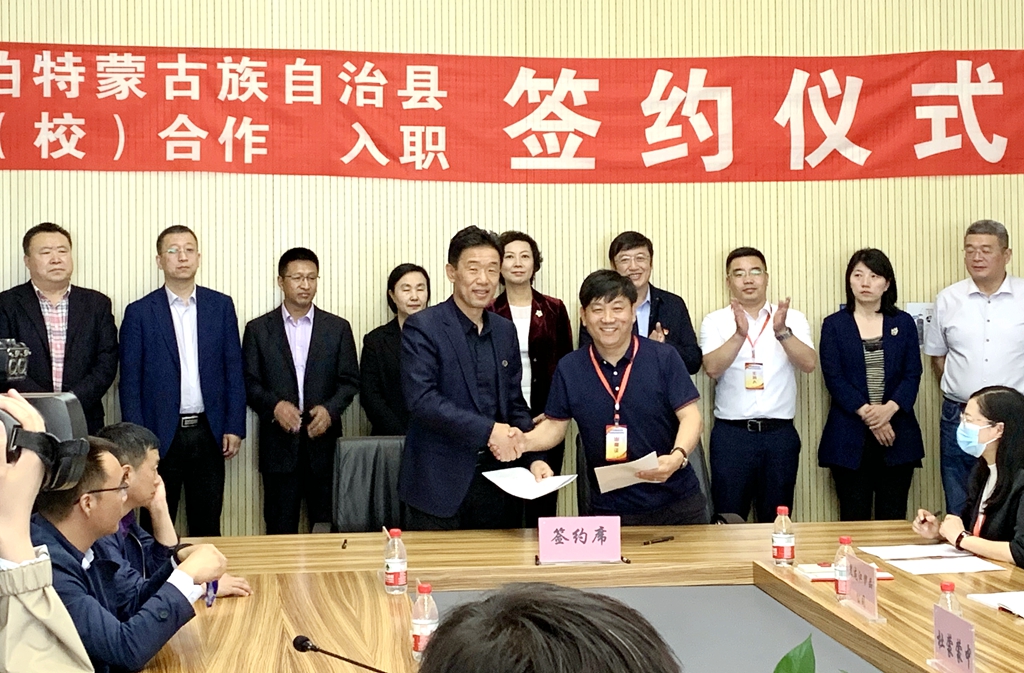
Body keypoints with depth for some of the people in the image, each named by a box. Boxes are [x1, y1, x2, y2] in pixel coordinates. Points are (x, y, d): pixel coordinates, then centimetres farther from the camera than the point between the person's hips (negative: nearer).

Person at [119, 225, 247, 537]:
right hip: (160, 434, -2)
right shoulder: (139, 312, 0)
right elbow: (130, 380, -1)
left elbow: (234, 369, 6)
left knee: (208, 525, 10)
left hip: (208, 433, 2)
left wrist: (234, 427, 0)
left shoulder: (221, 306, 6)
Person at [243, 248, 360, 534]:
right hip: (278, 445, 0)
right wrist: (273, 405, -15)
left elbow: (350, 380, 6)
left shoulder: (338, 328, 7)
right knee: (280, 531, 4)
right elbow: (249, 383, 3)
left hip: (324, 442, 1)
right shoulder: (258, 329, 6)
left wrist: (330, 409, -12)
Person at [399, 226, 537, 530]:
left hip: (496, 479, 5)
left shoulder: (505, 330, 13)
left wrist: (518, 432, -4)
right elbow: (421, 399, -18)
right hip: (439, 482, -5)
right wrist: (487, 430, -21)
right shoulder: (422, 327, -7)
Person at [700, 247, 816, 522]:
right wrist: (740, 334, -25)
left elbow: (809, 364, -8)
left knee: (776, 519, 10)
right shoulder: (716, 321, 3)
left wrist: (782, 331, -23)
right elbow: (712, 367, -12)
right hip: (731, 433, -1)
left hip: (780, 433, 1)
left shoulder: (792, 318, 6)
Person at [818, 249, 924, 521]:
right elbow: (834, 378, -4)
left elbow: (913, 374, 2)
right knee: (854, 520, 2)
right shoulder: (834, 325, 4)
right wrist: (867, 414, -15)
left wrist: (890, 408, -16)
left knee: (893, 519, 4)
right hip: (850, 438, -1)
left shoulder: (903, 323, 9)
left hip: (897, 435, 1)